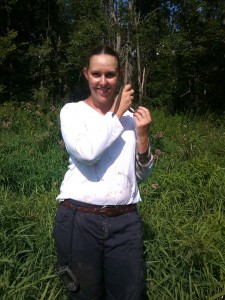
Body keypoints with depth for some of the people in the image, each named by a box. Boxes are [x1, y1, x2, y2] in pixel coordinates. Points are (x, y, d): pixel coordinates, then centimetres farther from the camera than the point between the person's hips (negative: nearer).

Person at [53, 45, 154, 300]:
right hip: (78, 219, -2)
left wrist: (142, 134, -6)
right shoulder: (72, 111, -1)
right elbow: (87, 153, -22)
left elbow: (142, 173, 9)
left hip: (125, 221, 3)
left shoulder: (130, 116, 7)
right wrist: (117, 114, -10)